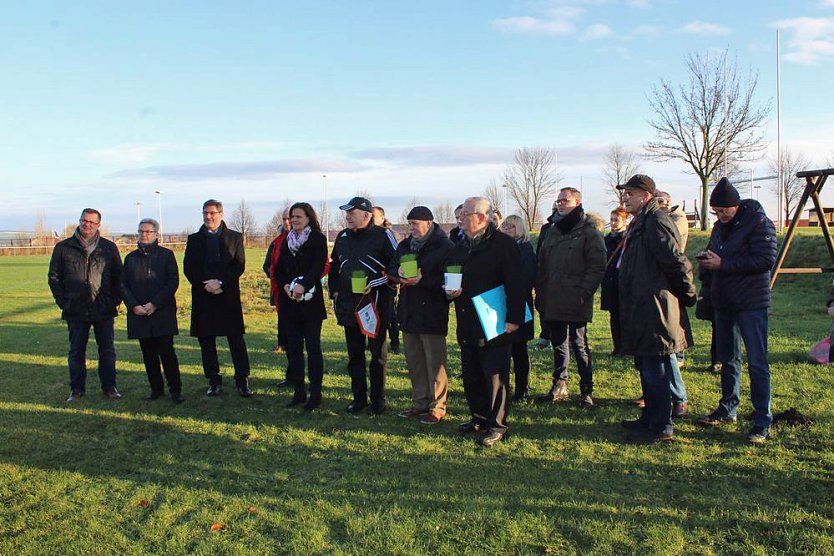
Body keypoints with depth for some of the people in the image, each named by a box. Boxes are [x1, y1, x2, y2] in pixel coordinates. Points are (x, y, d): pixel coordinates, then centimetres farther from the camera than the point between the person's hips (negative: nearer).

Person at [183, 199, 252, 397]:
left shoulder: (235, 237, 6)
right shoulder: (194, 239, 11)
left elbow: (239, 266, -2)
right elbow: (188, 268, 4)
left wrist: (220, 282, -14)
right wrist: (205, 285, -10)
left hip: (229, 295, -2)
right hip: (202, 296, 2)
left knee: (236, 339, -3)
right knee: (206, 340, 6)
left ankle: (242, 380, 4)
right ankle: (214, 381, 15)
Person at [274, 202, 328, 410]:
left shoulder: (318, 239, -2)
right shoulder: (287, 241, 14)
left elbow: (318, 267, -13)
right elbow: (279, 268, 11)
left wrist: (303, 286, -26)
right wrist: (285, 286, -8)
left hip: (310, 301, -5)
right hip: (289, 300, 5)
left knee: (313, 348, -2)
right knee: (293, 348, 8)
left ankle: (315, 394, 4)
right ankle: (298, 392, 16)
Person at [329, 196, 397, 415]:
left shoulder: (382, 235, -8)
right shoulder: (343, 237, 12)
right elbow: (334, 266, 22)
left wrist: (376, 284, -18)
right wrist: (334, 291, 12)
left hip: (376, 304, -6)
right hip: (349, 305, 6)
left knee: (378, 354, 4)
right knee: (354, 354, 12)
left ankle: (377, 400, 13)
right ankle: (358, 397, 23)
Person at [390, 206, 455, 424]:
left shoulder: (444, 246, -9)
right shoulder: (405, 245, 14)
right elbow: (391, 269, 18)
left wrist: (423, 280, -24)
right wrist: (398, 272, -6)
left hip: (432, 312, -7)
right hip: (409, 311, 8)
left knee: (435, 361, -1)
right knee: (414, 360, 14)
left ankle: (437, 407, 9)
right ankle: (420, 402, 27)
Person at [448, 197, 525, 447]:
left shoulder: (503, 244, -10)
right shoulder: (461, 246, 14)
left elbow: (515, 283, -14)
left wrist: (514, 318, -19)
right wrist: (450, 290, 1)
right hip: (467, 325, 8)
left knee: (495, 377, -1)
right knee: (471, 376, 14)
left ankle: (497, 425, 9)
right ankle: (479, 417, 30)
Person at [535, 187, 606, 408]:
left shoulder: (589, 232, -4)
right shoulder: (552, 231, 16)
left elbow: (597, 267, -10)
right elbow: (542, 265, 19)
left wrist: (584, 293, -17)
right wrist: (540, 294, 12)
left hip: (576, 302, -6)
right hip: (553, 302, 6)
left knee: (579, 345, -2)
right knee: (558, 344, 15)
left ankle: (587, 391, 9)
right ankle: (559, 386, 27)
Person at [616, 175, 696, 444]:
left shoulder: (656, 222, -16)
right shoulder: (639, 223, 17)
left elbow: (677, 262, -20)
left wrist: (687, 296, -9)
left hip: (654, 309, -11)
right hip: (641, 310, 11)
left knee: (655, 370, -3)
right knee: (645, 367, 18)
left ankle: (661, 427, 6)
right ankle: (650, 418, 30)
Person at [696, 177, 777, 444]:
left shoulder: (759, 222, -13)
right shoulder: (720, 226, 11)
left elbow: (766, 260, -23)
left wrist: (722, 264, -23)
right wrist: (707, 259, -1)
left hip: (751, 304, -8)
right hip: (724, 302, 8)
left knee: (756, 362, -5)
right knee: (727, 359, 16)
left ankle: (762, 421, 1)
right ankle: (728, 409, 29)